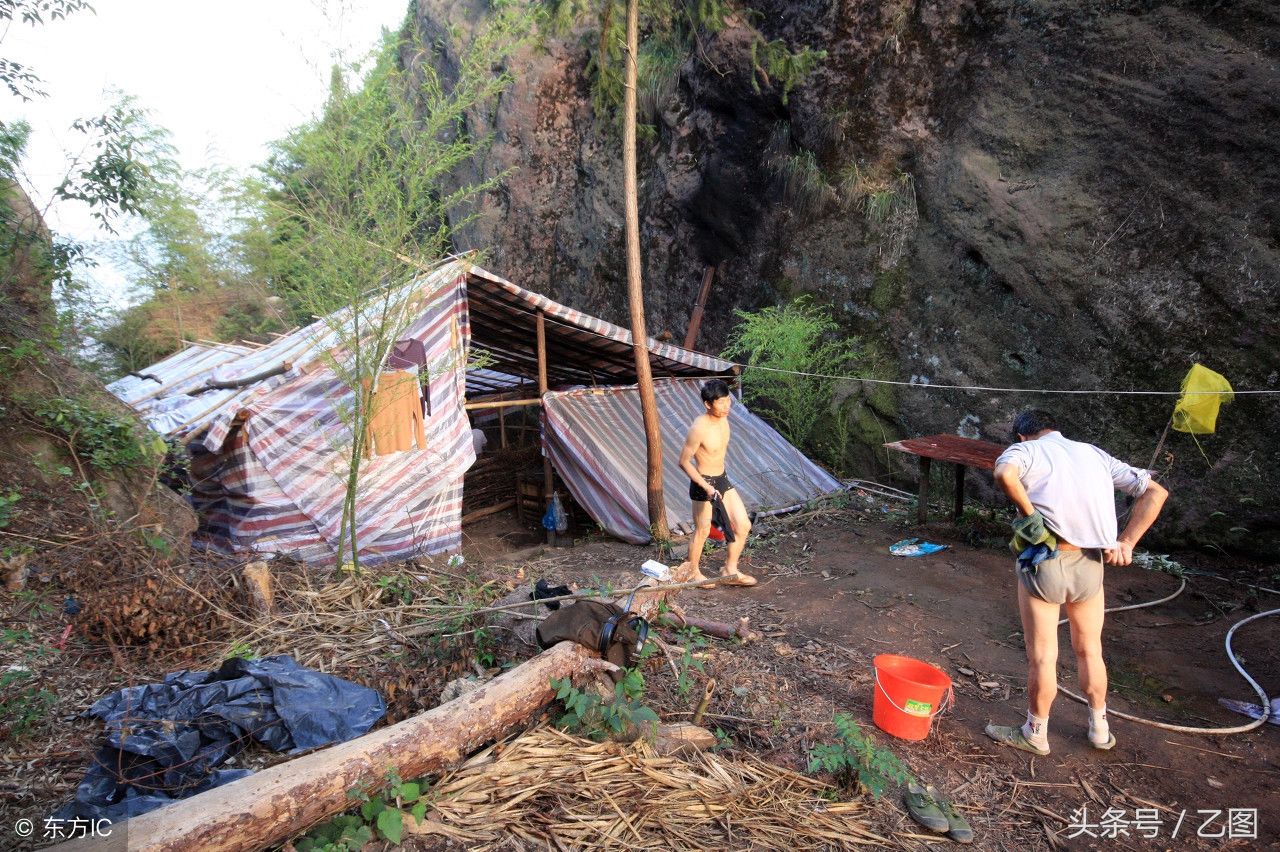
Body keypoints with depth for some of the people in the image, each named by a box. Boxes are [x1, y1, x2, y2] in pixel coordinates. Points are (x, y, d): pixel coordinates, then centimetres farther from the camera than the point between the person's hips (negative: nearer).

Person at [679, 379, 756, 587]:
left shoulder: (723, 418, -3)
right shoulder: (699, 428, -26)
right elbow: (684, 462, -21)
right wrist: (706, 487, -24)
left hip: (723, 479, 8)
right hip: (703, 484, -8)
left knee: (743, 526, 9)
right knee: (702, 532, 9)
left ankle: (730, 572, 26)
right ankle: (693, 573, 32)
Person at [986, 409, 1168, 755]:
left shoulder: (1025, 450, 2)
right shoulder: (1094, 453, 17)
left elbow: (1005, 473, -25)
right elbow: (1155, 492, 13)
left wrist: (1029, 514, -12)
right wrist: (1127, 542, 6)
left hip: (1045, 561, -5)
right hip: (1091, 563, 5)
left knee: (1042, 657, 10)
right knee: (1089, 651, 24)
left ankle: (1035, 734, 26)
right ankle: (1100, 728, 40)